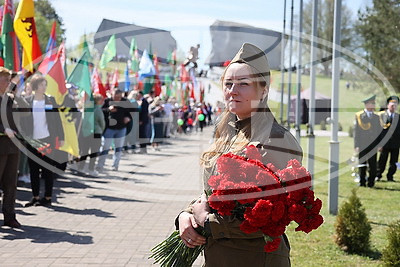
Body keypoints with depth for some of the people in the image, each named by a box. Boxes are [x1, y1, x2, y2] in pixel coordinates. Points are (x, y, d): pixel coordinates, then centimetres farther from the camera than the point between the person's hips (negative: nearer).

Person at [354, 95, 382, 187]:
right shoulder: (359, 116, 1)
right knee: (362, 165, 3)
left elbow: (379, 131, 15)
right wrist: (356, 145, -7)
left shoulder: (376, 117, 14)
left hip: (373, 145, 3)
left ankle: (371, 182, 7)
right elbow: (356, 131, -1)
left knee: (373, 166, -1)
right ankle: (362, 182, 12)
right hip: (362, 145, -3)